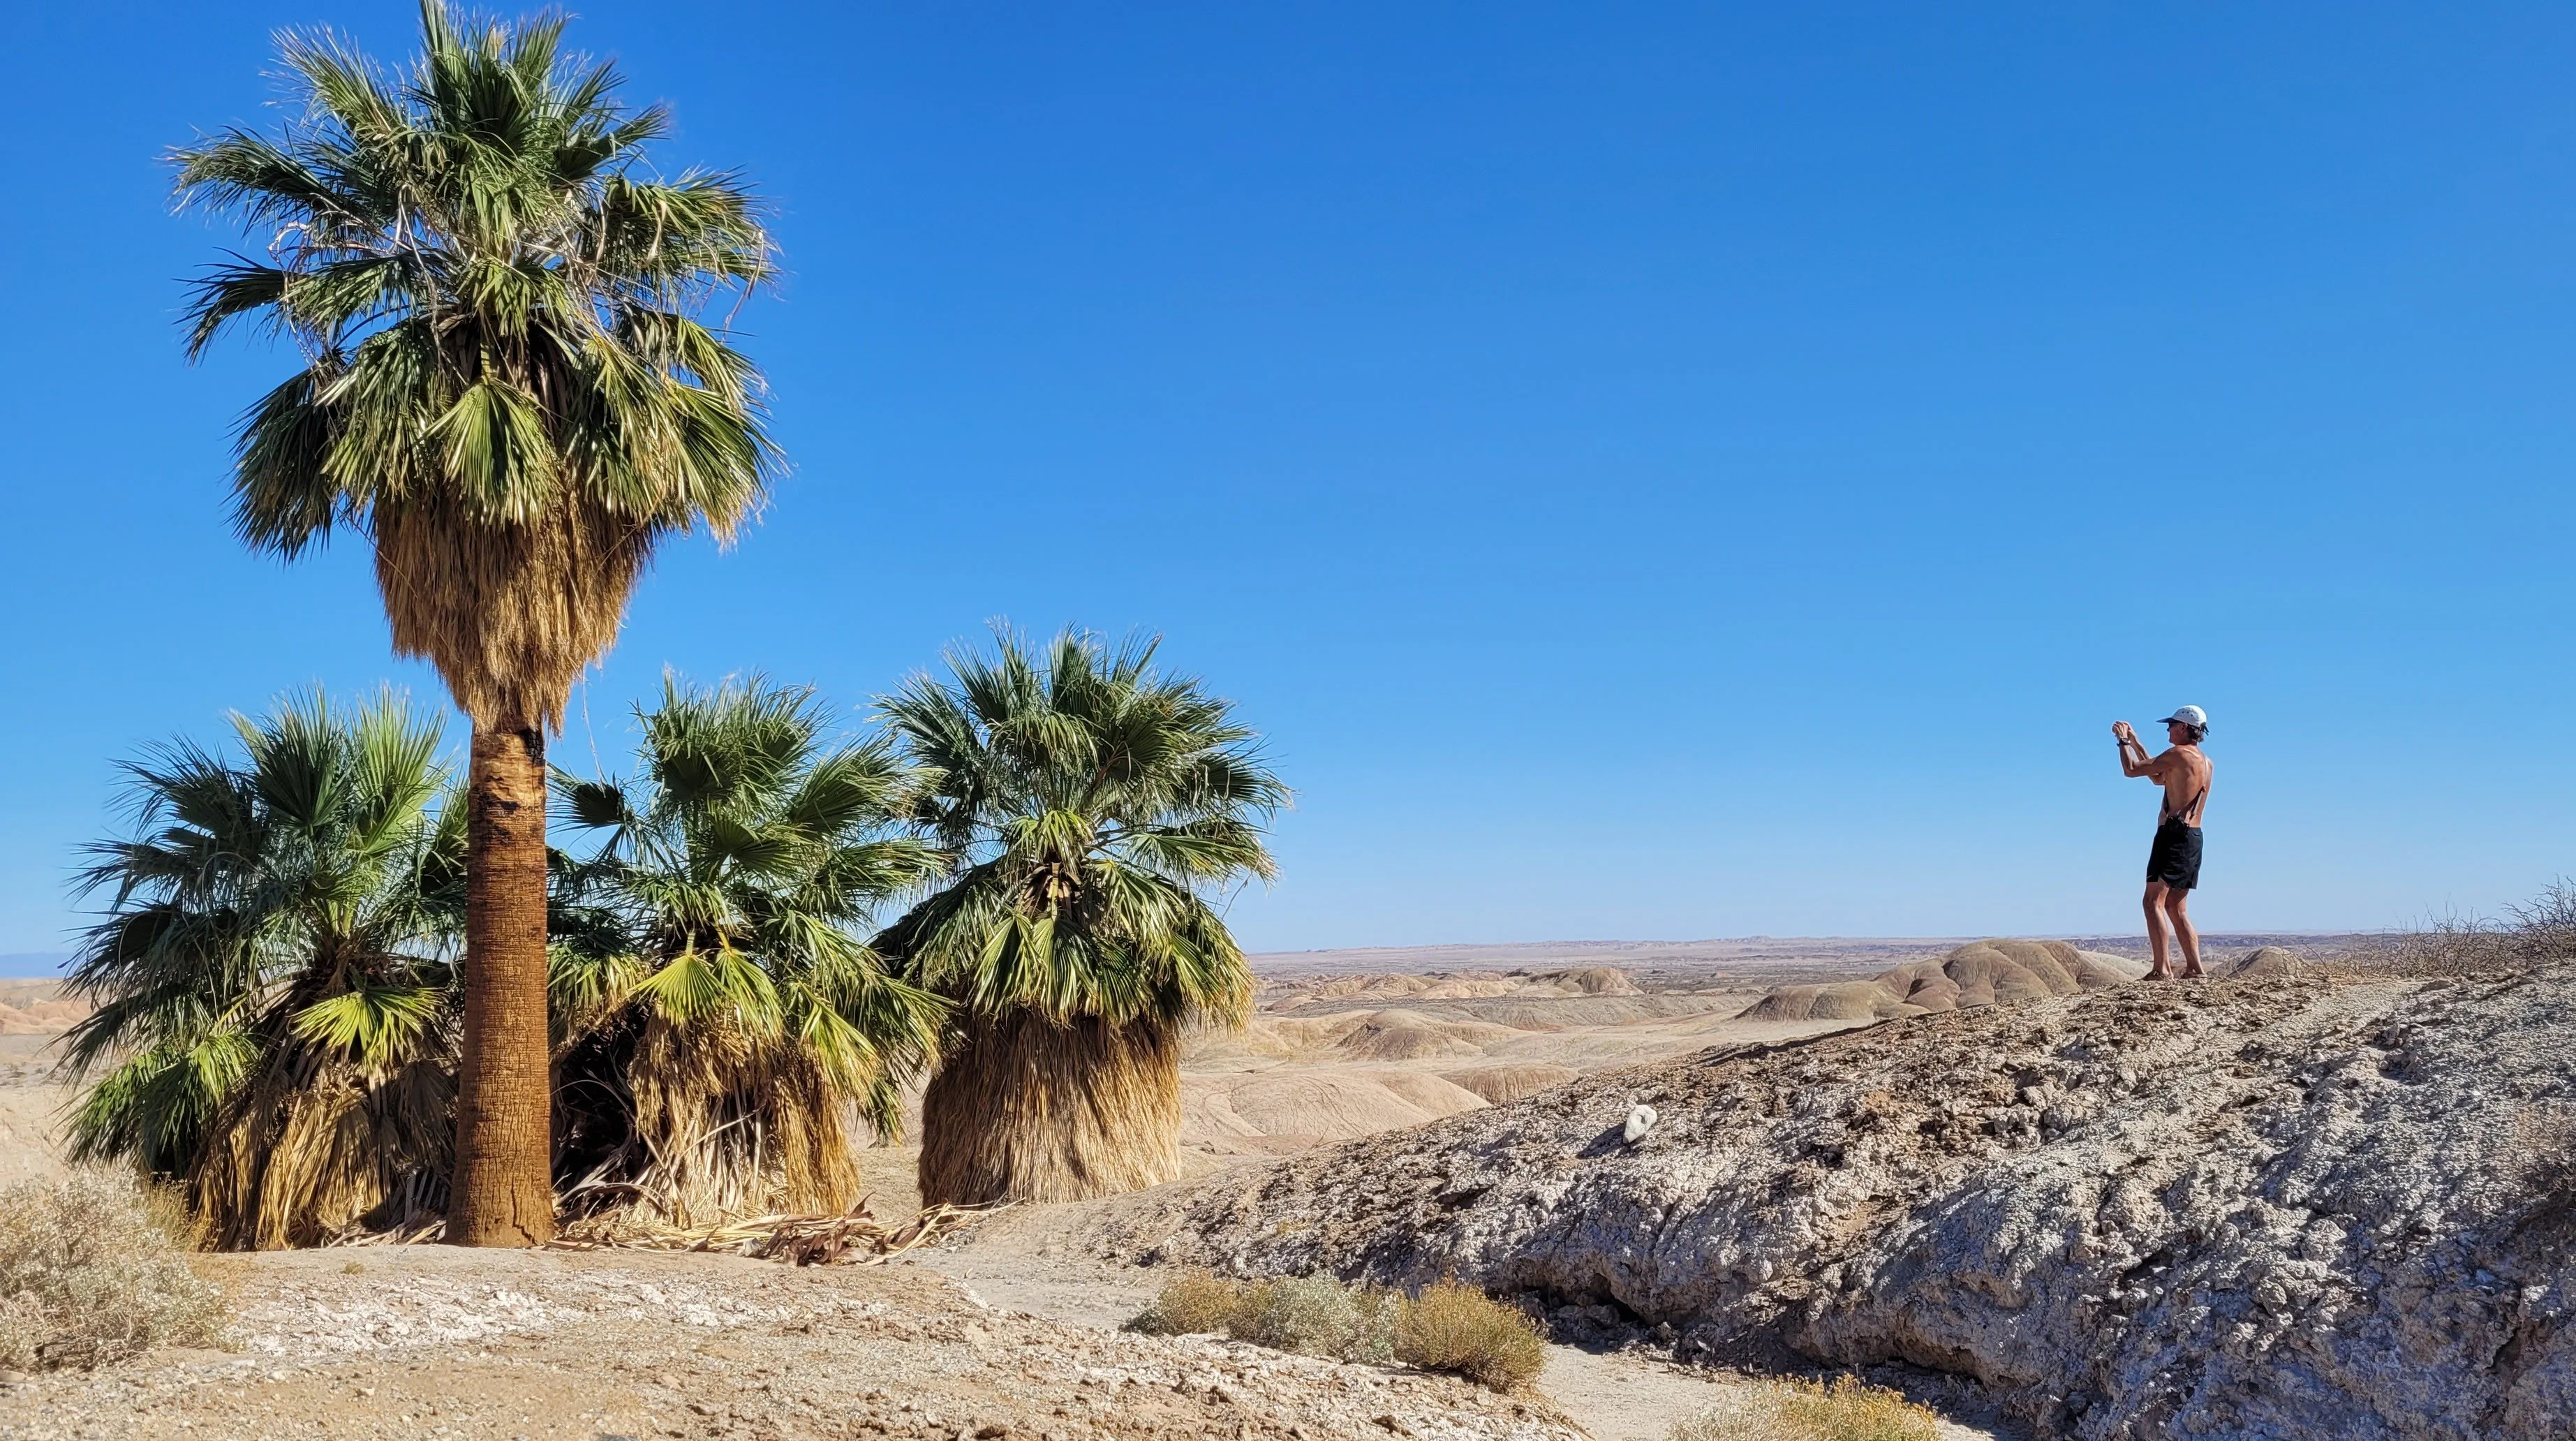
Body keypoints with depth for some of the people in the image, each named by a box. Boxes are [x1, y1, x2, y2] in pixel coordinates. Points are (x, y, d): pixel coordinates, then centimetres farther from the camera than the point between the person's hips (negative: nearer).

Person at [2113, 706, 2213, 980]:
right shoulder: (2206, 763, 19)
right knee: (2177, 908, 13)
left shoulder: (2179, 755, -8)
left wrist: (2123, 741, 10)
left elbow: (2131, 770, -7)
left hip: (2174, 835, -9)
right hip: (2194, 838, 9)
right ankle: (2195, 968, 7)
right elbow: (2158, 778, 30)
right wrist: (2134, 742, 32)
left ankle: (2161, 969, -19)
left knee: (2154, 901, -11)